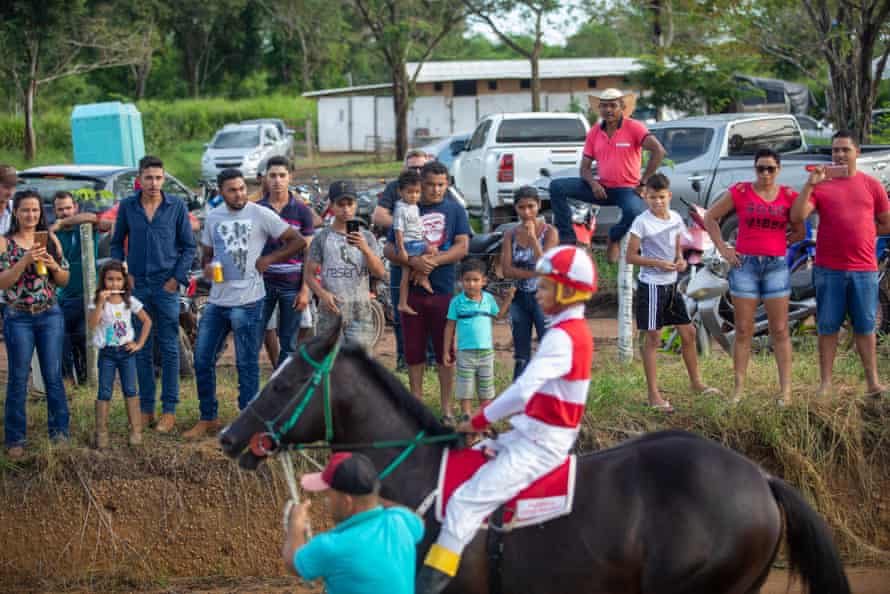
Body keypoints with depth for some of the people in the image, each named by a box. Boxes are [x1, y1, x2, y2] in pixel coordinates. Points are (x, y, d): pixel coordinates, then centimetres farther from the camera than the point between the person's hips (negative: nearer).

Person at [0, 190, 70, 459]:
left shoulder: (50, 240, 5)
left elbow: (64, 280, 9)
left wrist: (54, 266, -11)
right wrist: (26, 261, -21)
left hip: (50, 315, 2)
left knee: (53, 376, 4)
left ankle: (59, 432, 14)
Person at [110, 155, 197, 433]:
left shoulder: (176, 206, -2)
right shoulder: (127, 206, 2)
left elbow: (189, 246, 3)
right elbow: (116, 243, 13)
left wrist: (177, 278, -5)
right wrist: (122, 273, 2)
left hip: (166, 285, -2)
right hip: (137, 285, 2)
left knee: (169, 349, 0)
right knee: (142, 350, 6)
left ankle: (169, 410, 5)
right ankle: (146, 408, 14)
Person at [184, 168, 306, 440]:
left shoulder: (261, 215, -6)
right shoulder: (213, 217, 11)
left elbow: (298, 241, -5)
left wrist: (268, 259, -9)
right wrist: (207, 266, -1)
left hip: (247, 302, -6)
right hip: (216, 300, 6)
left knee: (247, 364, 0)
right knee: (202, 359, 8)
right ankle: (208, 419, 20)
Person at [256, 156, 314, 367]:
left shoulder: (302, 211, 3)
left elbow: (308, 254, 3)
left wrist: (305, 290, -4)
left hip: (292, 286, 0)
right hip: (262, 284, 0)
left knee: (289, 345, 5)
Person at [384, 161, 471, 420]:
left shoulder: (455, 210, 6)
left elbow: (462, 246, -3)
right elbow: (389, 249, 2)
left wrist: (434, 261, -17)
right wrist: (413, 261, -17)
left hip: (444, 290, -1)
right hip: (412, 290, 1)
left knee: (445, 352, 2)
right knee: (414, 351, 6)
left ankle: (446, 408, 10)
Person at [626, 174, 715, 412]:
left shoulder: (676, 219, 5)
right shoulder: (642, 222, -13)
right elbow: (630, 256, -12)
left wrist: (680, 261, -5)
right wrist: (658, 263, -22)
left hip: (671, 284, 7)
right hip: (651, 285, -7)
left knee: (688, 332, 12)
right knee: (653, 338, -2)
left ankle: (696, 382, 28)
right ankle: (653, 395, 3)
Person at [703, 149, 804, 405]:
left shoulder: (788, 196, 4)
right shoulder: (740, 192, 0)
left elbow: (799, 232, 13)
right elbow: (710, 217, 7)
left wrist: (779, 243, 0)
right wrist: (722, 248, 0)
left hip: (776, 265, 1)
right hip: (745, 264, -1)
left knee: (780, 331, 2)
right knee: (743, 331, 3)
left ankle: (785, 389, 4)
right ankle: (739, 388, 7)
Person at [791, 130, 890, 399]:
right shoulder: (821, 184, 3)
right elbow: (796, 217, -9)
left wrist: (859, 233, 4)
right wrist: (810, 184, -17)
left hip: (864, 269, 1)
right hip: (829, 269, -1)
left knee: (865, 327, 5)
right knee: (828, 327, 4)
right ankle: (825, 384, 8)